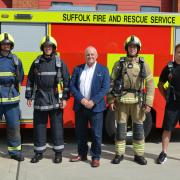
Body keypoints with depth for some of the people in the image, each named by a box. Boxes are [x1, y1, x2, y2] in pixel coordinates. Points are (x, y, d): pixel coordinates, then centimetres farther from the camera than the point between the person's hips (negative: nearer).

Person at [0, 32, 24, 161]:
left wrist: (12, 88, 7)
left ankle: (15, 151, 18)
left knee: (14, 125, 6)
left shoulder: (16, 60, 8)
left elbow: (20, 77, 17)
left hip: (12, 99, 2)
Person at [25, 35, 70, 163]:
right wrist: (29, 97, 6)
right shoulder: (37, 62, 8)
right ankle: (39, 152, 17)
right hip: (40, 99, 2)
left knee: (57, 126, 3)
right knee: (39, 125, 6)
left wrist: (65, 98, -6)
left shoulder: (60, 62, 1)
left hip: (55, 99, -2)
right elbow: (30, 80, 11)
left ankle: (58, 152, 14)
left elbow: (66, 80, -1)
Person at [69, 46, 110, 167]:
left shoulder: (103, 70, 1)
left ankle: (96, 157, 14)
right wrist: (81, 99, -12)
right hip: (80, 107, 3)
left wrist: (93, 101, -15)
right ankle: (82, 154, 28)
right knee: (80, 132, 13)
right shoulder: (78, 69, 8)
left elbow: (105, 88, -7)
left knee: (96, 134, 1)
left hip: (96, 107, -3)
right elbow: (72, 86, 2)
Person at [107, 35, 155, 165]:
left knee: (138, 128, 6)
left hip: (138, 101, 0)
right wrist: (111, 100, -3)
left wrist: (148, 103, -5)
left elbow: (150, 85, 1)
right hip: (121, 100, 0)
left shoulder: (143, 64, 4)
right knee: (121, 128, 5)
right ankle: (119, 154, 17)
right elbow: (112, 82, 4)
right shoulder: (119, 64, 4)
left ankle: (139, 154, 18)